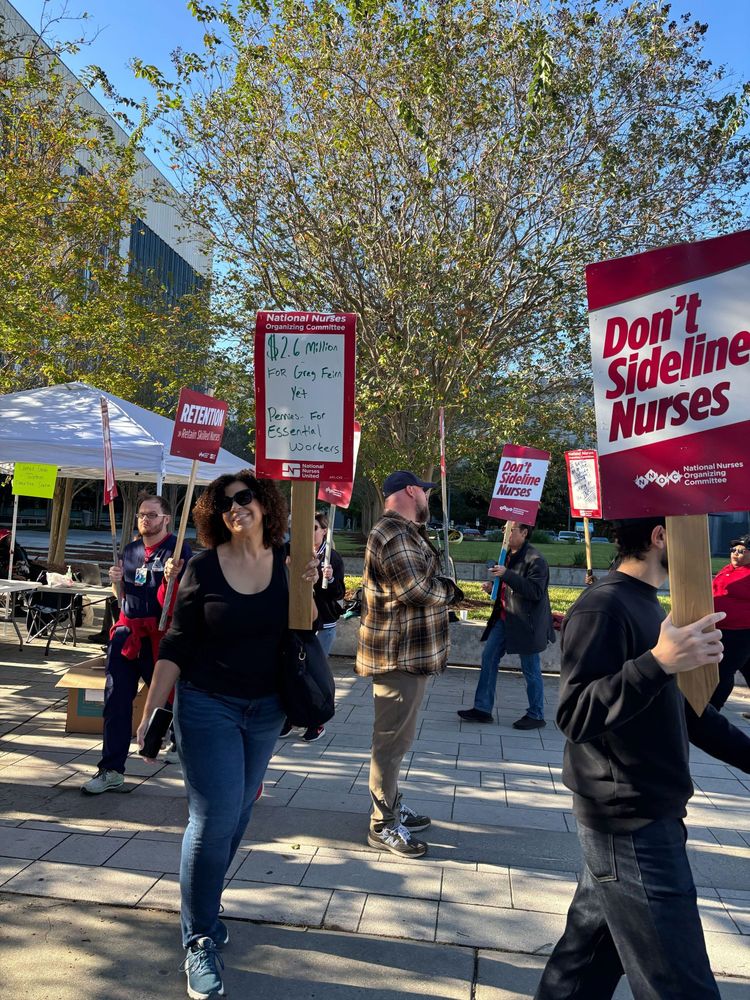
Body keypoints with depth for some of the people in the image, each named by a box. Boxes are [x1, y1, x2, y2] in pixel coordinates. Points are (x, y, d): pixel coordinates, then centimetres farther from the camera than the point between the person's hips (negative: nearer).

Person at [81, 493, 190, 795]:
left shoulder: (178, 549, -8)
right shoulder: (130, 550, 13)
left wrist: (172, 579, -32)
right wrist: (117, 581, 3)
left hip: (160, 635, -6)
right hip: (127, 632, 6)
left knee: (167, 698, 4)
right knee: (116, 701, 6)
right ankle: (111, 770, 15)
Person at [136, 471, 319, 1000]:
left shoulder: (286, 561, -2)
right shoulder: (204, 568, -10)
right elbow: (176, 645, -6)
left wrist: (310, 588, -12)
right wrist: (151, 709, -10)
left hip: (266, 710, 4)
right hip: (208, 707, -3)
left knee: (238, 816, 14)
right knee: (214, 819, -5)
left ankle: (205, 903, 38)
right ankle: (200, 940, 14)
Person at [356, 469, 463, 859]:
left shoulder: (405, 532, 18)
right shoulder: (393, 533, -19)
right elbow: (416, 589, -24)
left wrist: (443, 588, -2)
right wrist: (450, 589, -7)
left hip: (409, 651, 11)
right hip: (399, 652, -11)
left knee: (395, 736, 20)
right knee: (393, 739, -2)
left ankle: (392, 806, 34)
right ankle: (383, 826, 10)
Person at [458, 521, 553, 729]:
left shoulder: (535, 559, -16)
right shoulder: (508, 556, 12)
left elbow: (535, 591, -26)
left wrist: (507, 575, -29)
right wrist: (493, 588, 5)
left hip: (526, 623, -9)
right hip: (505, 619, 9)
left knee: (531, 670, 3)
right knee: (489, 657, 7)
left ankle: (536, 715, 18)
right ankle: (483, 708, 15)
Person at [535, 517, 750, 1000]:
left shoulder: (644, 605, 12)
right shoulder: (604, 608, -19)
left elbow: (678, 707, 18)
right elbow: (575, 716, -26)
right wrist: (658, 663, -35)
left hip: (647, 815, 9)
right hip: (632, 824, -9)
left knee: (594, 951, 19)